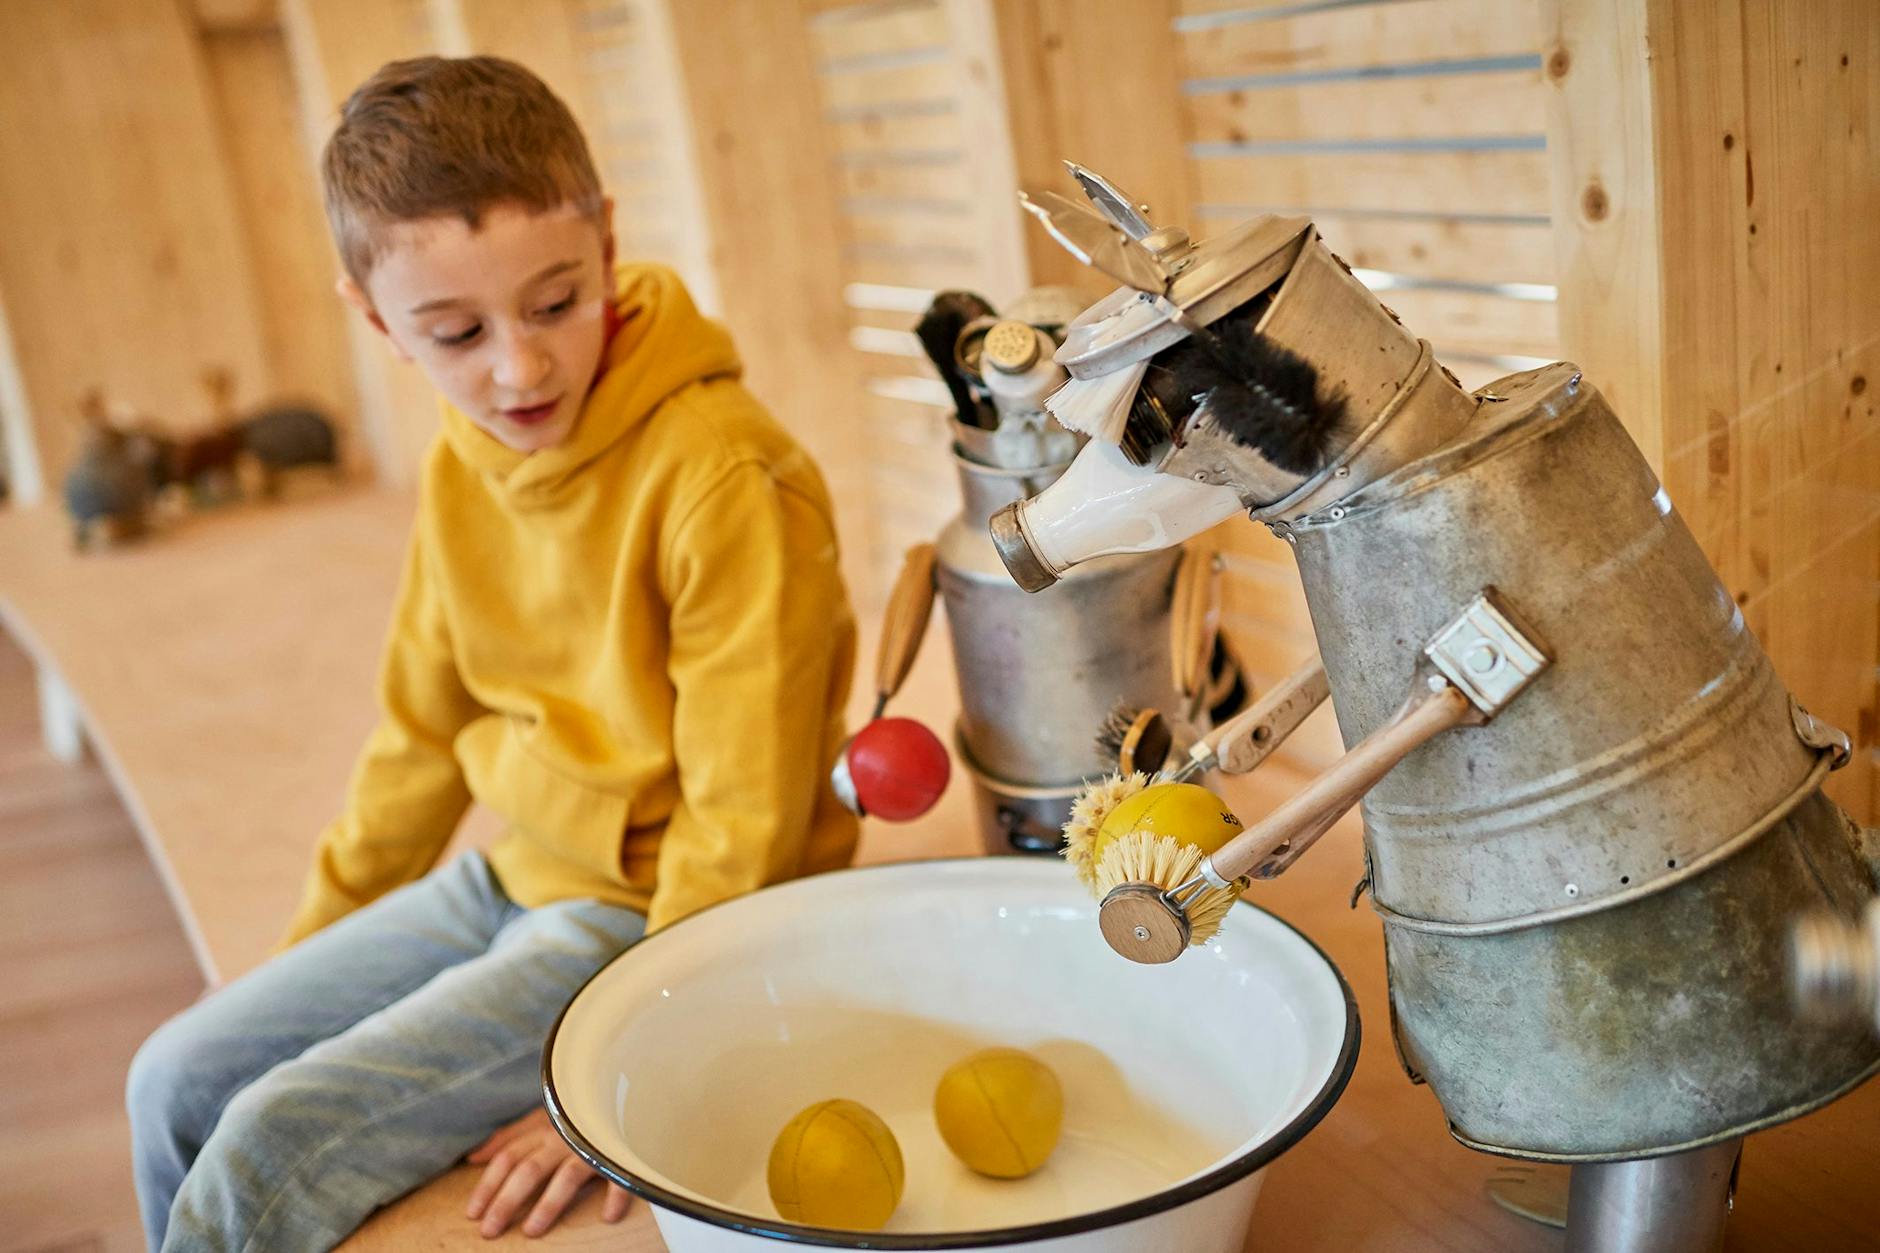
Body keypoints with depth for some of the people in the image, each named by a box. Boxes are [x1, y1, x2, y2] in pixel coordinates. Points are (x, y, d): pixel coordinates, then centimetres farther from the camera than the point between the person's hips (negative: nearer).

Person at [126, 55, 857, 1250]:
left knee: (272, 1149, -17)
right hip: (507, 881, 8)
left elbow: (745, 817, -20)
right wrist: (316, 939, 19)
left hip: (651, 914, -7)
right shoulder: (461, 467, 1)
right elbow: (425, 730, 14)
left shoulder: (726, 476, -23)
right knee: (181, 1078, 8)